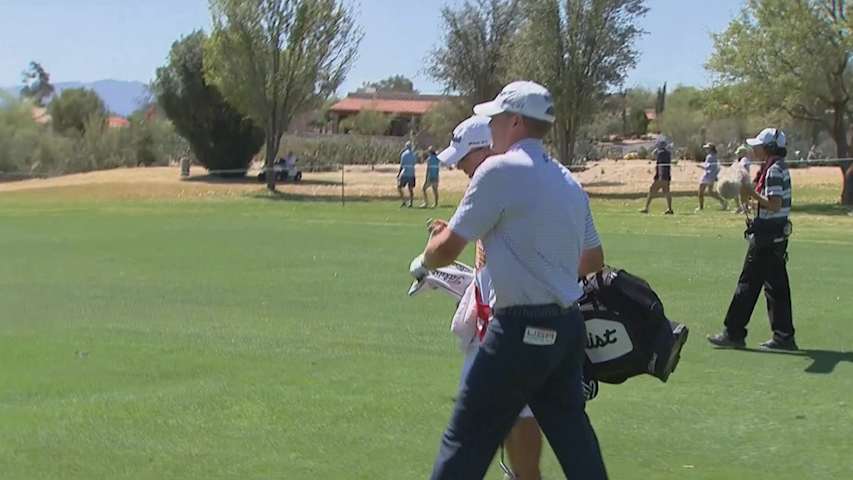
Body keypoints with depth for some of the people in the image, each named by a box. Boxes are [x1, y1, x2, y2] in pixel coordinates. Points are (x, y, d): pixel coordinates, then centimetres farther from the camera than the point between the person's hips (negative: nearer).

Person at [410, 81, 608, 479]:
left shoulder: (500, 170, -11)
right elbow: (593, 260, 22)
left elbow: (447, 248, -8)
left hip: (521, 331, -8)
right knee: (574, 440, 14)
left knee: (467, 441, 0)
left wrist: (422, 262, 13)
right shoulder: (568, 181, 13)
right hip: (568, 327, 8)